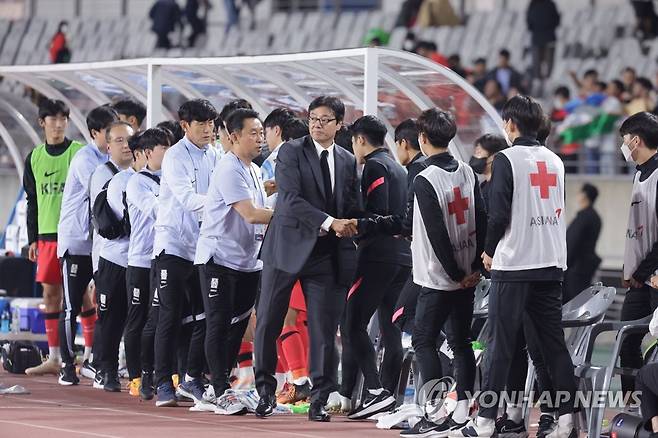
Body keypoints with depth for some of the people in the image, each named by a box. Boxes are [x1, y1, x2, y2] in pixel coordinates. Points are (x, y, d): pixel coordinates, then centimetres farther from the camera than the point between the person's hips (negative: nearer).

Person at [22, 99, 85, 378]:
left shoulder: (80, 153, -2)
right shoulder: (34, 158, 12)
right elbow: (32, 202, 17)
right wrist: (33, 239, 12)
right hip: (47, 235, 5)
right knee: (50, 293, 5)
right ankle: (53, 359, 10)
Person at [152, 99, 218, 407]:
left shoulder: (214, 156, 9)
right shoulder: (175, 156, -7)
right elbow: (187, 199, -19)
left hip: (202, 246, 5)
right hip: (174, 245, -5)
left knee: (204, 316, 7)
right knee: (170, 317, -3)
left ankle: (192, 379, 19)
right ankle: (164, 385, 2)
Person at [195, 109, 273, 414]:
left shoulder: (254, 171, 14)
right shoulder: (229, 169, -15)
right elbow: (250, 214, -22)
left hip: (247, 260, 9)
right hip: (220, 258, -9)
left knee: (238, 325, 10)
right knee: (220, 324, -4)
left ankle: (218, 386, 19)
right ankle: (220, 391, -1)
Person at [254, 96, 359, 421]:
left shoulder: (348, 162, 11)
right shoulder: (291, 152, -3)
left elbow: (351, 206, 16)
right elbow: (290, 199, -15)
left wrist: (349, 225, -7)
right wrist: (329, 222, -23)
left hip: (328, 253, 3)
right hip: (287, 248, -3)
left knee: (324, 330, -1)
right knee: (268, 323, 2)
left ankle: (320, 400, 6)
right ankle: (265, 391, 16)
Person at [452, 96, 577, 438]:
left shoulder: (507, 159, -9)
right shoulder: (554, 161, 10)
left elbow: (499, 213, -13)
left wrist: (489, 251, 2)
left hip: (513, 265, -5)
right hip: (551, 264, 6)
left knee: (500, 345, -2)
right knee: (554, 343, 7)